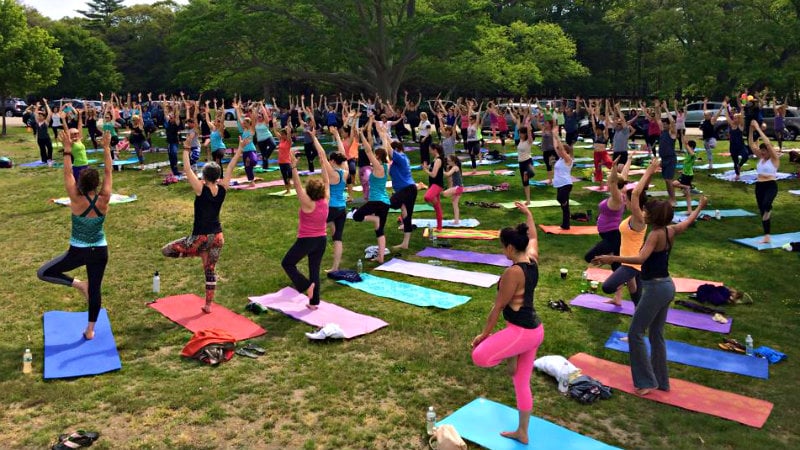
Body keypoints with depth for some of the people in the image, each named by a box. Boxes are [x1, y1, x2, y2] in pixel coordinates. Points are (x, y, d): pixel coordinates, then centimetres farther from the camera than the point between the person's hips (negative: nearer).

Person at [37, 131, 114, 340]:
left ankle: (79, 284, 3)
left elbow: (67, 173, -10)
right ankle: (90, 330, 22)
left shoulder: (76, 200, -19)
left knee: (43, 273, 16)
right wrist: (106, 148, -2)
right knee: (96, 289, 14)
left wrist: (68, 150, -5)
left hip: (78, 251, -3)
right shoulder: (104, 200, -14)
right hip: (100, 250, 3)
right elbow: (108, 172, -6)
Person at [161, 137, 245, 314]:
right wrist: (240, 148, 13)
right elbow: (230, 168, 6)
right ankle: (208, 305, 19)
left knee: (166, 250, 8)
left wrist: (186, 150, -6)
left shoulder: (201, 188, -15)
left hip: (201, 238, -5)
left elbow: (188, 170, -12)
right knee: (211, 271, 14)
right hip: (217, 237, 5)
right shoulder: (223, 188, -4)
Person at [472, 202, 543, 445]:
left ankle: (512, 357, 6)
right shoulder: (533, 260, 3)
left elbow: (498, 307, -14)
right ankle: (522, 432, 30)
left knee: (479, 356, -19)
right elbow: (533, 237, 25)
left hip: (522, 332, -10)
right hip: (534, 329, 10)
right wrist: (528, 214, 39)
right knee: (522, 383, 18)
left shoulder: (513, 272, -20)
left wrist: (484, 333, -4)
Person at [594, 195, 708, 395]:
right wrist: (700, 206, 44)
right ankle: (661, 381, 26)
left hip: (655, 288, -9)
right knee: (656, 335, 17)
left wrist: (612, 258, -41)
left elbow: (641, 259, -35)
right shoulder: (671, 230, 5)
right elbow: (689, 221, 26)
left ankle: (647, 381, 2)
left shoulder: (656, 234, -19)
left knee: (636, 333, -3)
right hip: (666, 286, 9)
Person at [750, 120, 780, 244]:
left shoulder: (774, 159, -6)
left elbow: (768, 143, -19)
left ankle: (768, 211, -5)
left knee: (766, 204, -39)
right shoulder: (761, 158, 11)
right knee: (762, 211, 8)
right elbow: (752, 145, 5)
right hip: (759, 186, 7)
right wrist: (751, 130, -6)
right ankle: (767, 236, 14)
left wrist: (758, 129, -18)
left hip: (771, 185, -7)